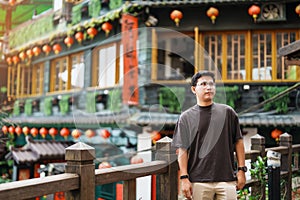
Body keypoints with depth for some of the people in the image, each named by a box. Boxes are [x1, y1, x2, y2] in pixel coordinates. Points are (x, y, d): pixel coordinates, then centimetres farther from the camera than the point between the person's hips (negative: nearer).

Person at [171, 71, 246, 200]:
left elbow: (238, 142, 11)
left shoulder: (227, 112, 8)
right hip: (199, 181, -1)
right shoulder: (186, 117, 4)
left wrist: (241, 170, 6)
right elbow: (182, 150, 1)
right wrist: (184, 177, -5)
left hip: (227, 179, 1)